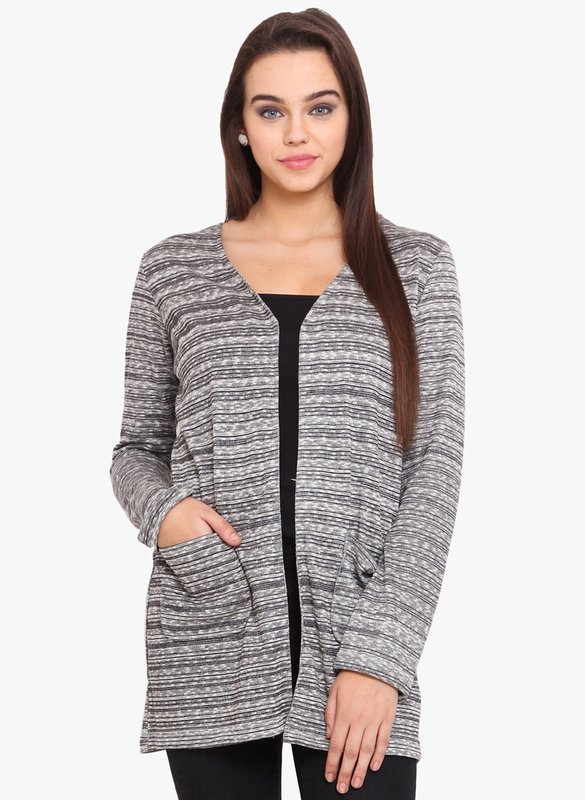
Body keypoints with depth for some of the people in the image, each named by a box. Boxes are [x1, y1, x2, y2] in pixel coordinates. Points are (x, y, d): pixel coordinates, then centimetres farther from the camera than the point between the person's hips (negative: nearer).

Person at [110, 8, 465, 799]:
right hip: (210, 653, 1)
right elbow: (136, 447, 13)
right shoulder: (173, 269, 6)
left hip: (358, 646, 0)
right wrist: (164, 509, -10)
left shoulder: (416, 265, 3)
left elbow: (436, 466, -2)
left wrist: (379, 656, -10)